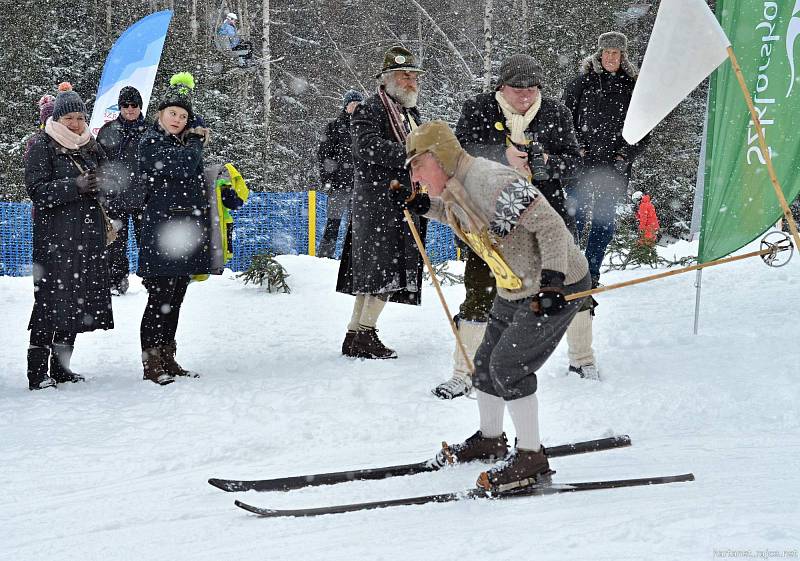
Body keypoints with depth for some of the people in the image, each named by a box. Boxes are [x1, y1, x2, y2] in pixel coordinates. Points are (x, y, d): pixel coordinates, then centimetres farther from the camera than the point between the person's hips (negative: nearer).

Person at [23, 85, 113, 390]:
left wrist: (99, 184, -1)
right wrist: (76, 186, -21)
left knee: (77, 298, 6)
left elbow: (104, 178, 24)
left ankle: (61, 368, 15)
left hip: (88, 232, 6)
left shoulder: (91, 146, 15)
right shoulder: (42, 145, -2)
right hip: (55, 233, -6)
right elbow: (36, 189, -10)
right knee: (52, 297, -12)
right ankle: (38, 371, -10)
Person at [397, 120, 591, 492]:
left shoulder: (491, 182, -28)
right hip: (515, 290, 10)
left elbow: (550, 225, -27)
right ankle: (489, 440, 35)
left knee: (509, 365, -13)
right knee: (486, 362, 14)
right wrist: (421, 206, 10)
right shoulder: (454, 189, 1)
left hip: (558, 287, -10)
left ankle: (531, 458, -2)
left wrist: (552, 280, -31)